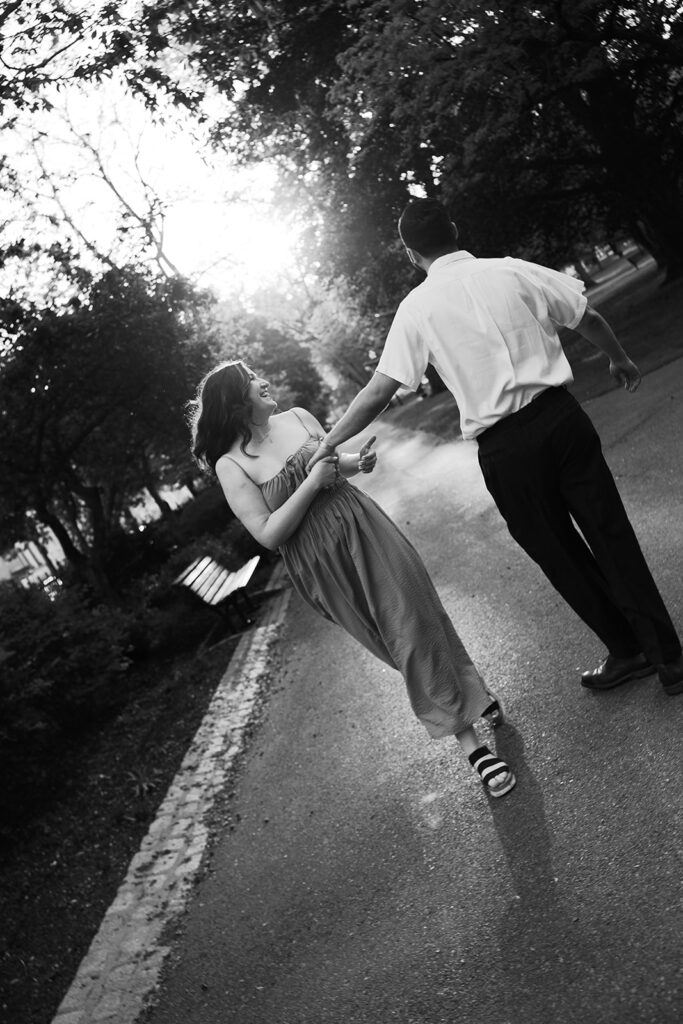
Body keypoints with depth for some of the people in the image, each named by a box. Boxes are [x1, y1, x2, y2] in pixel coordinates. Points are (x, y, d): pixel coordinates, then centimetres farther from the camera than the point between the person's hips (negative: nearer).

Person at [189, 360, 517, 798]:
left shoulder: (297, 417, 3)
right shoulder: (231, 465, -11)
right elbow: (269, 535, -14)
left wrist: (357, 462, -2)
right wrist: (311, 483, -20)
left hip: (364, 528, 3)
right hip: (323, 564, -3)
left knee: (419, 617, 2)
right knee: (406, 645, 2)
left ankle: (470, 690, 30)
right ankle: (472, 745, 15)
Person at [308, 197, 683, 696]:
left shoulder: (417, 308, -2)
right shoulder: (513, 271, 3)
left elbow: (378, 392, -5)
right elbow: (589, 319, 9)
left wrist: (326, 445, 4)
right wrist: (620, 359, 28)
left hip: (503, 448, -1)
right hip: (560, 415, 2)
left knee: (562, 556, 16)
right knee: (611, 534, 12)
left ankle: (628, 652, 32)